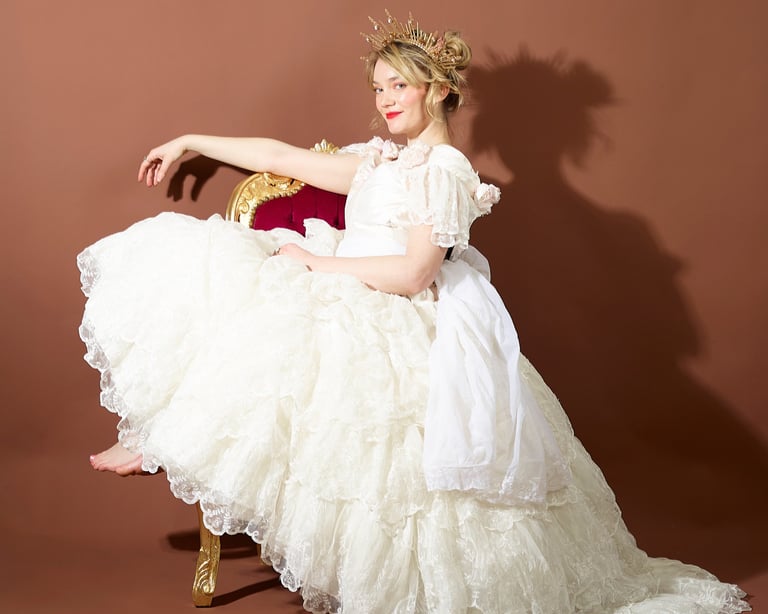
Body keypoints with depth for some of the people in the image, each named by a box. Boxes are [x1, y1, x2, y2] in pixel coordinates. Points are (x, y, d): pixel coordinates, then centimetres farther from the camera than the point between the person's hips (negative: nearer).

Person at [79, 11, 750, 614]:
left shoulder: (444, 170, -9)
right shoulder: (381, 160, 17)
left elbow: (413, 272, -18)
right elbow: (283, 157, 20)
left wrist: (316, 263, -12)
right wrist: (191, 141, 22)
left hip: (399, 329, -9)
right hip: (352, 311, 9)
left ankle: (156, 441, -3)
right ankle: (158, 437, -6)